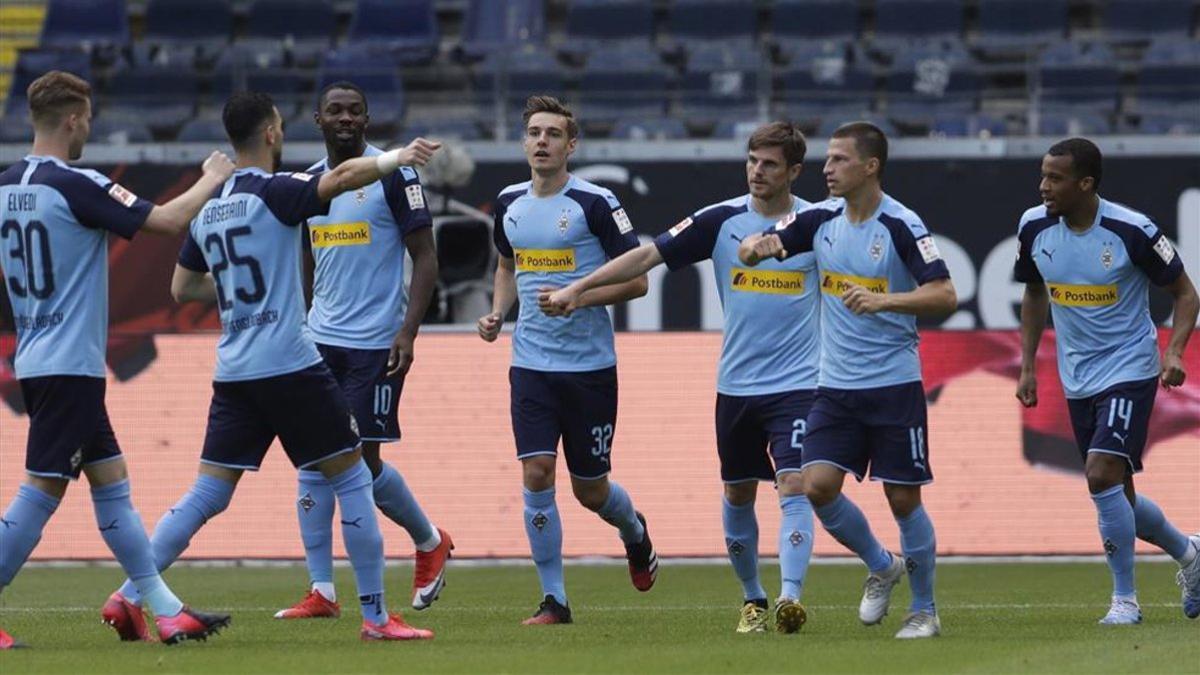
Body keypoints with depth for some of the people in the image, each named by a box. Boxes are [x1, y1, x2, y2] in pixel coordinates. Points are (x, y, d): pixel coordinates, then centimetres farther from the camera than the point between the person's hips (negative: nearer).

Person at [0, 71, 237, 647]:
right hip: (71, 364, -9)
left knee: (111, 482, 10)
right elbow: (168, 221, -16)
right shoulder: (76, 187, -17)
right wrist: (211, 180, 1)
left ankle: (165, 610, 12)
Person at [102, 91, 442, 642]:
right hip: (290, 365, -7)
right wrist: (396, 158, -14)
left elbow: (182, 288, 21)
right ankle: (375, 615, 2)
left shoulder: (208, 208, 12)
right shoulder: (275, 192, -9)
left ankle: (130, 596, 2)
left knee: (207, 494, 10)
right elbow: (342, 177, -26)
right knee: (351, 478, 3)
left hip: (233, 371, 7)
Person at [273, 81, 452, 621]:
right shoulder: (308, 182, 12)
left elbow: (425, 258, -7)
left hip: (375, 343, -6)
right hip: (320, 340, 6)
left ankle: (430, 541, 22)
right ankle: (321, 591, 1)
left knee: (362, 460, -5)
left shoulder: (393, 176, -6)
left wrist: (408, 331, -16)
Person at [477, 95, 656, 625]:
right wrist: (497, 313, 7)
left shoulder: (595, 203, -9)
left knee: (590, 490, 6)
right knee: (536, 476, -10)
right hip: (530, 364, 4)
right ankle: (554, 599, -2)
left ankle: (634, 531, 42)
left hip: (590, 367, -4)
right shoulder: (509, 203, 7)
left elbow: (637, 279, -8)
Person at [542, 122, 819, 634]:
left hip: (797, 384, -3)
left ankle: (790, 597, -25)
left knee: (794, 486, -17)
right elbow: (649, 255, -1)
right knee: (738, 495, 11)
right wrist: (577, 289, -5)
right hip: (736, 384, 3)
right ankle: (752, 599, 27)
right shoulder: (721, 220, 0)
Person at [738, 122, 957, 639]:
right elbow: (749, 248, 9)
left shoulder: (901, 226, -12)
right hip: (836, 385, 5)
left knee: (903, 499, -1)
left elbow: (944, 295, -17)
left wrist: (884, 300, -30)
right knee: (817, 486, -7)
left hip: (894, 384, -5)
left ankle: (924, 610, 15)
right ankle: (881, 566, 18)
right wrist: (759, 245, -15)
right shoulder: (821, 219, 5)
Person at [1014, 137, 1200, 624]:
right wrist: (1027, 368, 10)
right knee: (1117, 500, 10)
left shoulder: (1132, 231, -18)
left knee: (1102, 475, -21)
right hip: (1077, 379, 6)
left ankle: (1125, 599, -8)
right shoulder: (1034, 227, -3)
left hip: (1129, 370, -6)